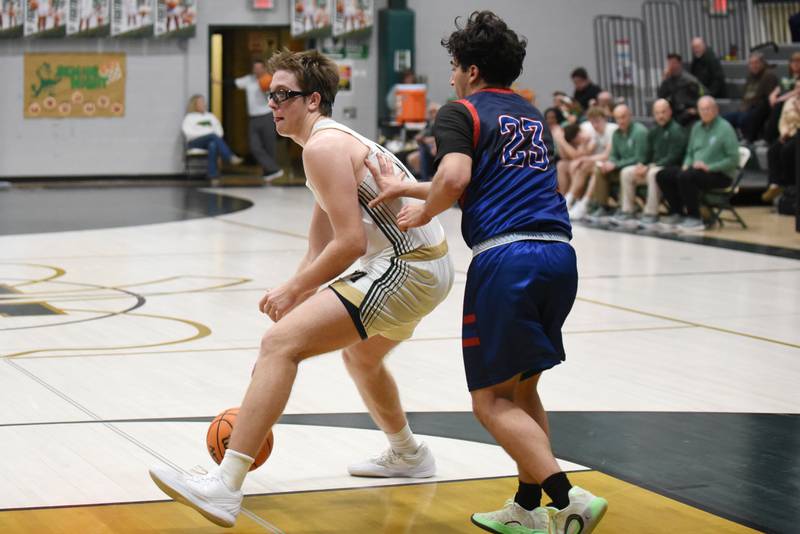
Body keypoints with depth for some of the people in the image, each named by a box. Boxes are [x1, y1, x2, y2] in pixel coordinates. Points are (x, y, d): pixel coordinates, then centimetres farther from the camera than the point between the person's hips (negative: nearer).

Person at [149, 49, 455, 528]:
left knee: (280, 344, -18)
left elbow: (351, 242, -19)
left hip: (405, 269, -11)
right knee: (361, 354, 36)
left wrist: (292, 292, -10)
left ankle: (224, 488, -24)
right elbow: (319, 249, 23)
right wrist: (295, 298, 14)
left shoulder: (323, 146, -12)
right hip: (430, 262, 11)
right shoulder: (341, 141, 20)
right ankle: (408, 455, 56)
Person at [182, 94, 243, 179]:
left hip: (212, 141, 4)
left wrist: (217, 136, -7)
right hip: (195, 143, -4)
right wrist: (206, 134, -12)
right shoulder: (189, 118, 12)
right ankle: (231, 158, -50)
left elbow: (219, 130, 17)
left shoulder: (211, 116, 26)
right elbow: (188, 132, -5)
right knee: (213, 136, -36)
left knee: (213, 144, -37)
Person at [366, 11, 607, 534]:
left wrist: (425, 211, 5)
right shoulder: (533, 115, 26)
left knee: (492, 399, 0)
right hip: (559, 255, 7)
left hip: (505, 257, -7)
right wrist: (413, 189, 36)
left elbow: (455, 178, -14)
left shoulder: (460, 112, 4)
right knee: (523, 388, 20)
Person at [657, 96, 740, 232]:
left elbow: (733, 159, -15)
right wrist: (686, 165, -1)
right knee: (663, 175, -3)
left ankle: (695, 219, -21)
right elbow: (690, 152, 21)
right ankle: (677, 213, 8)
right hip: (696, 169, 8)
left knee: (685, 177, -32)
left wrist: (709, 167, -22)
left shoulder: (725, 128, -10)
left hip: (720, 174, -8)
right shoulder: (697, 127, 12)